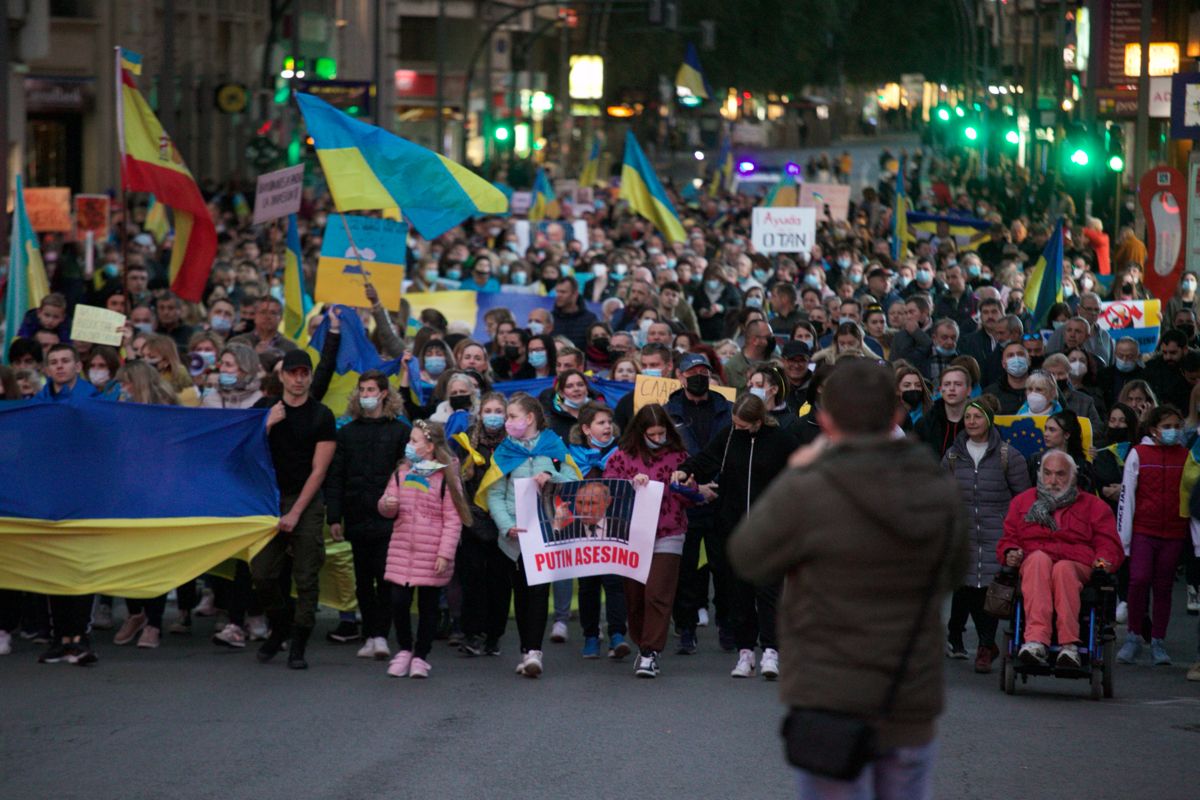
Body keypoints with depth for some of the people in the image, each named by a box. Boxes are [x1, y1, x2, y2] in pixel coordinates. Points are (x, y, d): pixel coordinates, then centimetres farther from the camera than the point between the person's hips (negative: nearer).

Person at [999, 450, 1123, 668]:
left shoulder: (1092, 505, 24)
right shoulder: (1022, 502, 28)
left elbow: (1109, 545, 15)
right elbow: (1008, 540, 23)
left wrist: (1104, 561, -8)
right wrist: (1010, 554, -1)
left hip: (1078, 568, -1)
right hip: (1032, 568, 1)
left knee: (1063, 569, -39)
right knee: (1039, 558, -38)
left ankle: (1069, 645, -50)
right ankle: (1037, 639, -54)